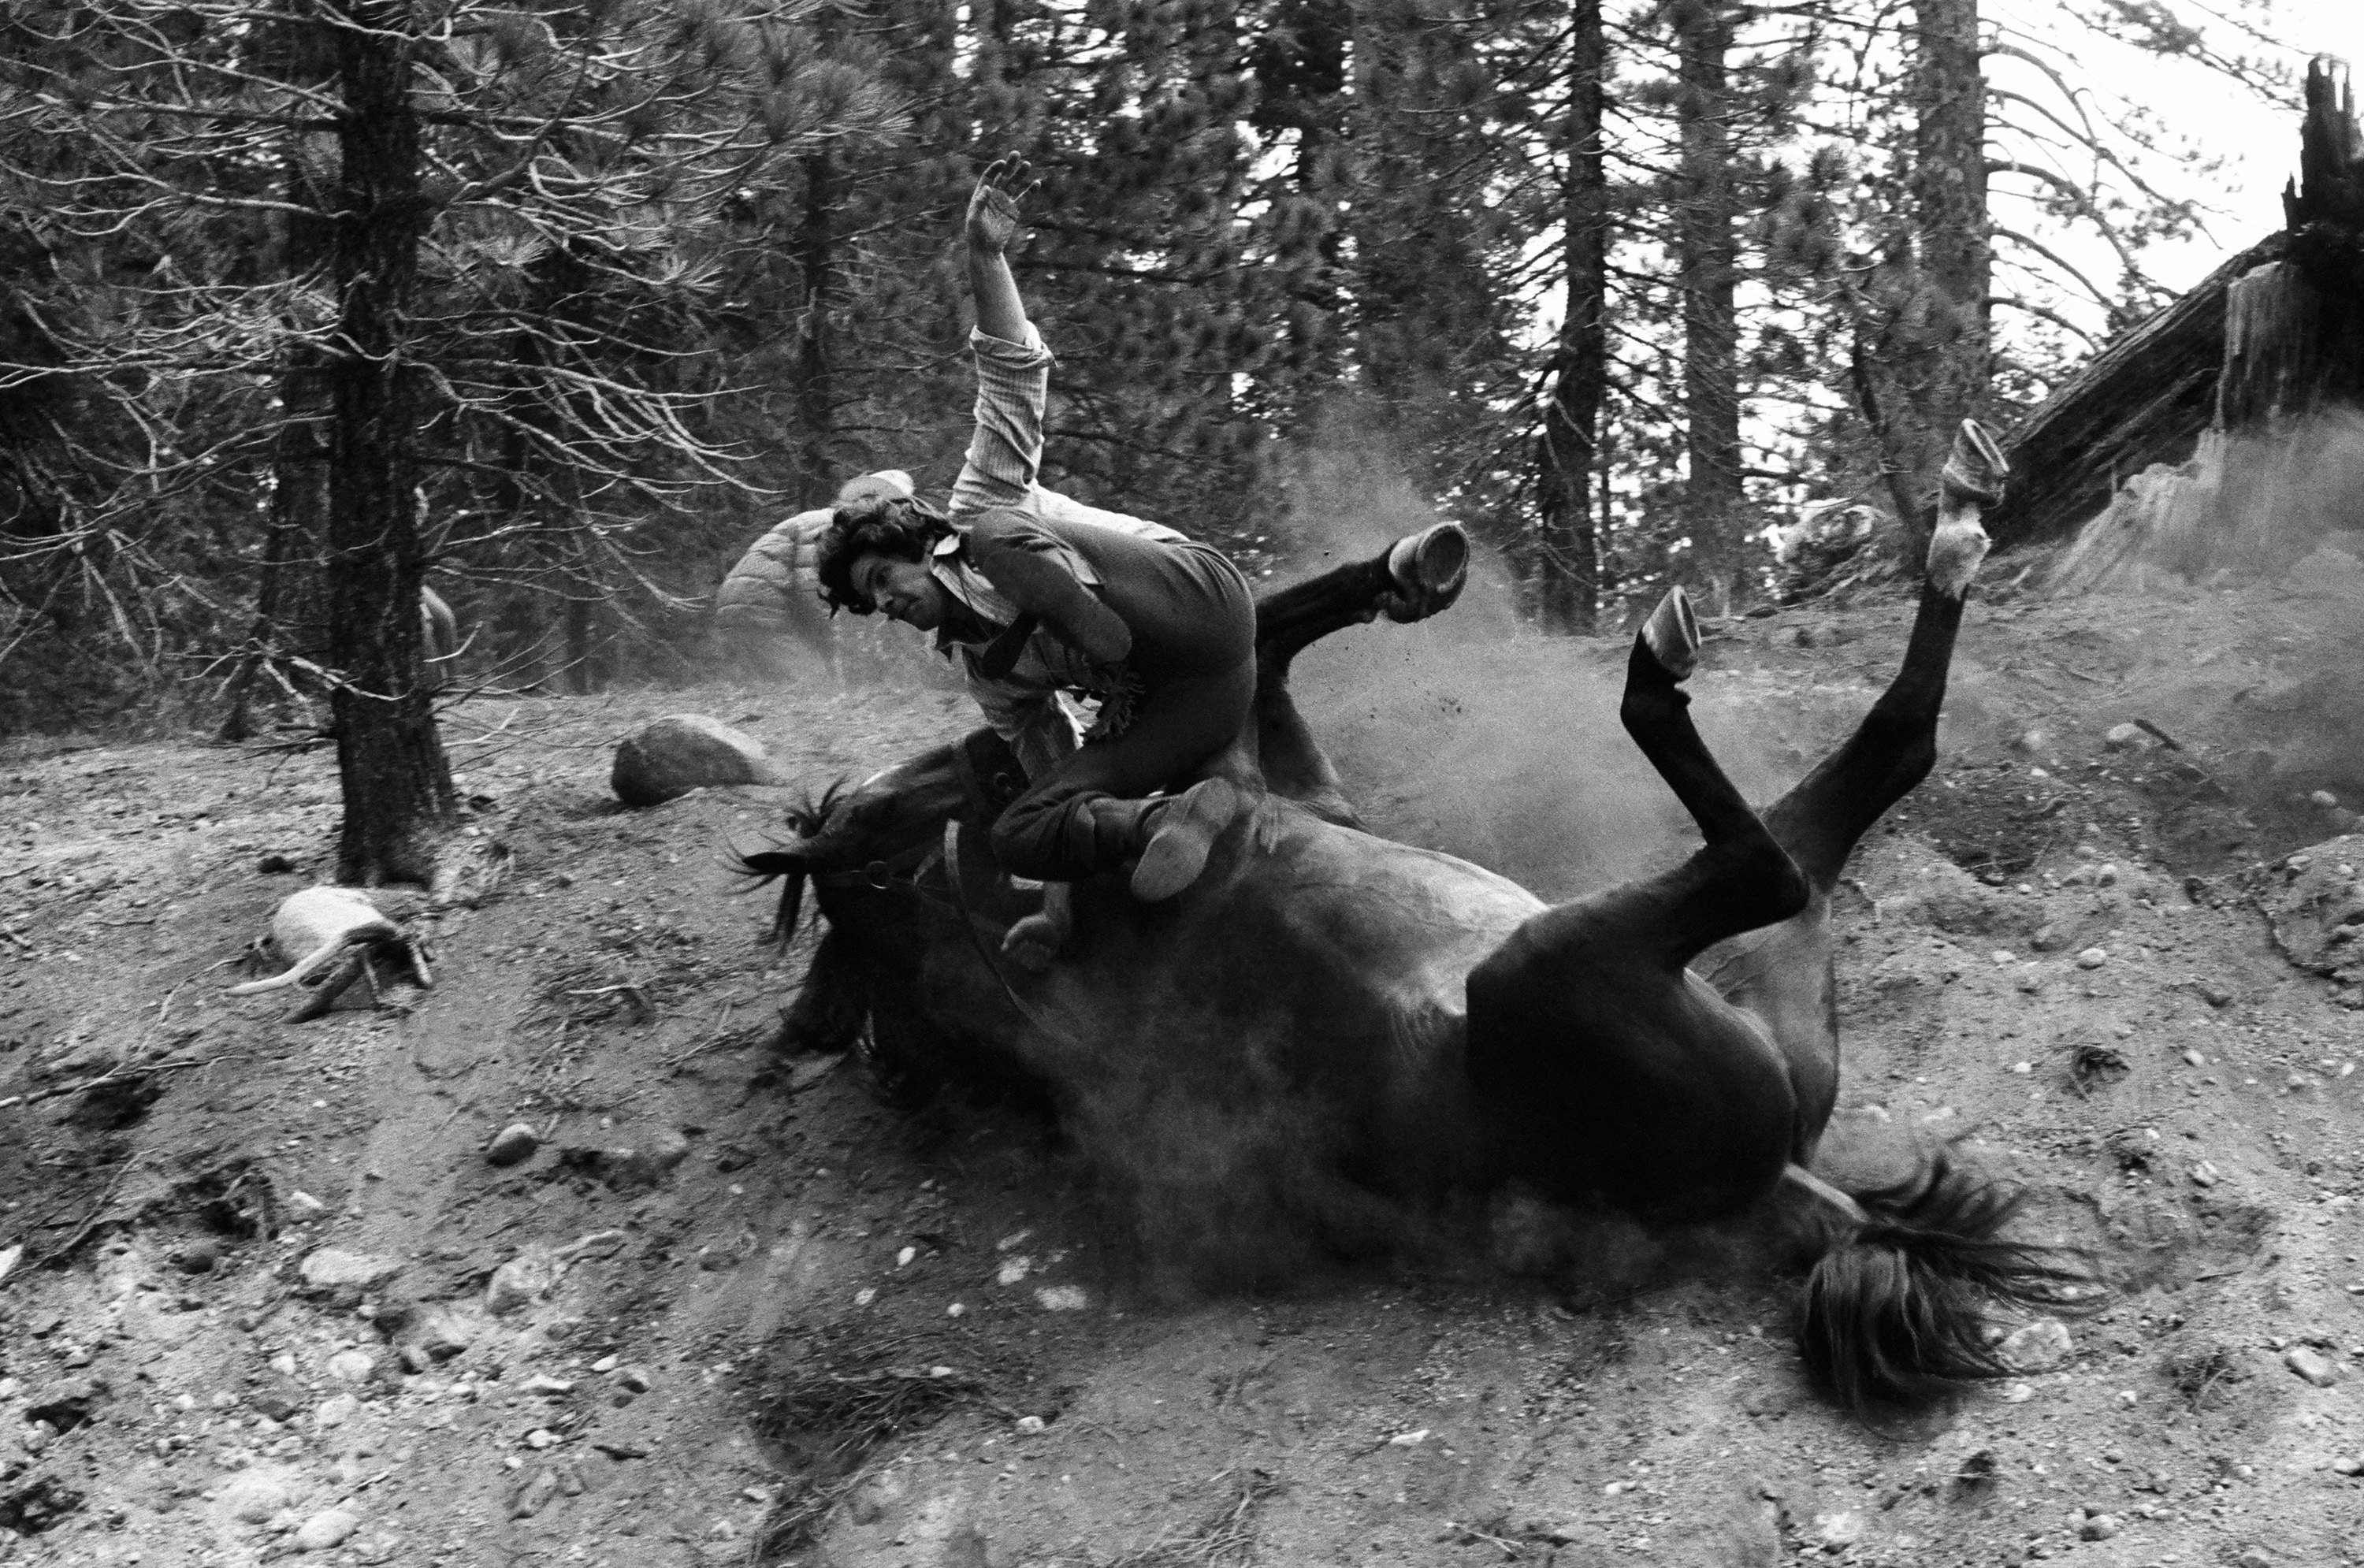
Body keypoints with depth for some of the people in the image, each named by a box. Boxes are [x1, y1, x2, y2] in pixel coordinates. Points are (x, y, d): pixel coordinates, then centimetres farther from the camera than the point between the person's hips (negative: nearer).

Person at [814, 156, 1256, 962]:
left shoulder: (977, 513, 12)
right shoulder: (986, 674, 26)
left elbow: (1016, 373, 2)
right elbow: (1055, 769, 25)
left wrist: (985, 259, -13)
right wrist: (1060, 903, 20)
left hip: (1196, 600, -7)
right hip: (1170, 705, 7)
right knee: (1018, 834, 1)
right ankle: (1213, 791, -13)